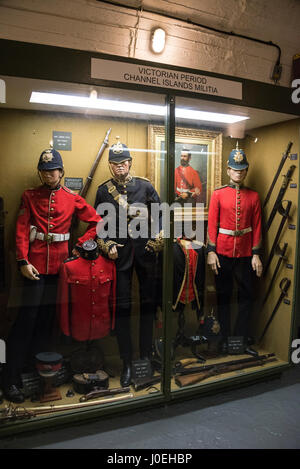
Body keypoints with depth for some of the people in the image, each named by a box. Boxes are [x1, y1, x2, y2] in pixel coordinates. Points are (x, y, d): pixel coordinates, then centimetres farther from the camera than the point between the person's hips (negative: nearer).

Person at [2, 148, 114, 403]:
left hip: (59, 265, 2)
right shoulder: (29, 196, 4)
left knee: (48, 317, 10)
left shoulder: (72, 198, 6)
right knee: (27, 317, -3)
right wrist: (23, 262, -11)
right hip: (35, 264, -2)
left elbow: (97, 221, 8)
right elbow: (21, 230, -1)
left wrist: (80, 245, 0)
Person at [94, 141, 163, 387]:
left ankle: (146, 355, 26)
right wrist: (104, 245, -4)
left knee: (148, 302, 9)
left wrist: (158, 240, -3)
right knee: (122, 306, 3)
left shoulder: (145, 185, 4)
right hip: (119, 252, 0)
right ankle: (127, 362, 16)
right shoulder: (104, 190, 5)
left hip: (146, 248, 1)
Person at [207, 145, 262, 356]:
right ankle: (225, 339, 22)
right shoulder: (218, 194, 0)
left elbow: (257, 226, 5)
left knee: (247, 296, 6)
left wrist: (256, 254, -1)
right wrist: (211, 252, -9)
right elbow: (212, 224, -3)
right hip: (223, 253, -2)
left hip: (245, 253, 2)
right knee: (224, 296, 8)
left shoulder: (254, 196, 5)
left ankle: (242, 339, 21)